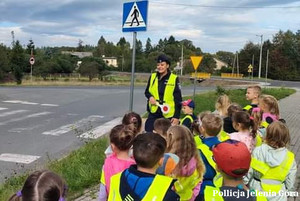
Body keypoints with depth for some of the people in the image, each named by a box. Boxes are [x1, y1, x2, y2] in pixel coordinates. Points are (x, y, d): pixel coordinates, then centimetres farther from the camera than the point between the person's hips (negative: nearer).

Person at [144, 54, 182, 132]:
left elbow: (178, 99, -3)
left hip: (168, 114, -3)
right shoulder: (153, 77, 5)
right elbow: (147, 91, 18)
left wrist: (177, 116, -7)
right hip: (154, 112, 3)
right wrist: (150, 97, -6)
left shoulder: (174, 79, -5)